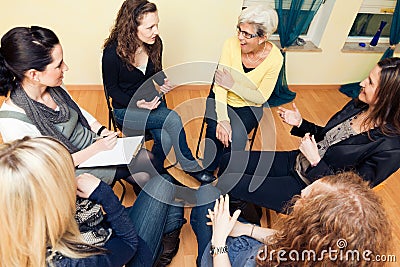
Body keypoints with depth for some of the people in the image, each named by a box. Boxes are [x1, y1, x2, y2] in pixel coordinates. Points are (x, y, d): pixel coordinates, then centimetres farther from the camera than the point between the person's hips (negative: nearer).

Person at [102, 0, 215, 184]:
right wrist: (137, 104, -23)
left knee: (166, 138, -24)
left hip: (153, 101, 5)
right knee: (173, 119, -26)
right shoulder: (113, 52, -18)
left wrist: (164, 84, -10)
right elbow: (112, 88, -7)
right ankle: (191, 167, -5)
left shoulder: (154, 44, -4)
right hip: (126, 109, -4)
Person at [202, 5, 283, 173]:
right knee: (216, 132, -27)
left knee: (235, 135, -26)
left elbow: (261, 98, -12)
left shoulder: (274, 58, -17)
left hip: (249, 106, 0)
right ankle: (207, 173, 2)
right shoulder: (231, 44, -17)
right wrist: (222, 119, -33)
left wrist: (233, 85, -23)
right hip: (221, 100, 1)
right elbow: (220, 85, -21)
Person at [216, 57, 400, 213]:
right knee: (229, 161, 1)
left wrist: (315, 161, -26)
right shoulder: (357, 106, -2)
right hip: (297, 162, 8)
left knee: (229, 183, -15)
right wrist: (300, 124, -1)